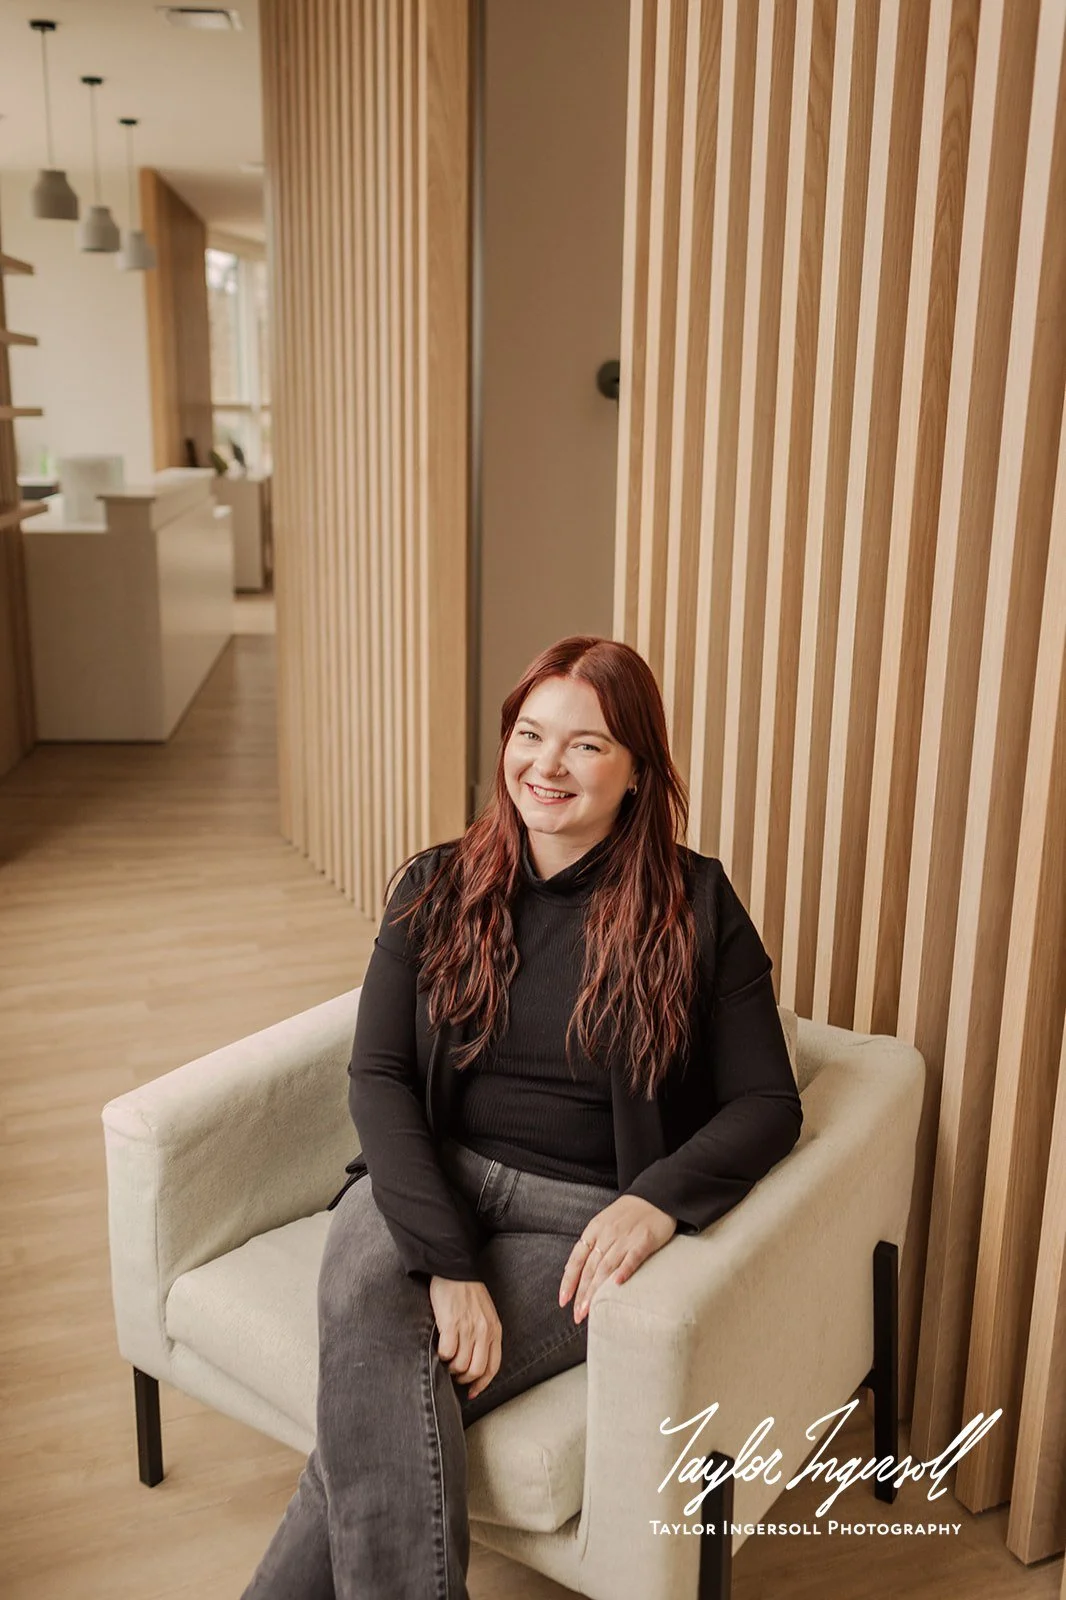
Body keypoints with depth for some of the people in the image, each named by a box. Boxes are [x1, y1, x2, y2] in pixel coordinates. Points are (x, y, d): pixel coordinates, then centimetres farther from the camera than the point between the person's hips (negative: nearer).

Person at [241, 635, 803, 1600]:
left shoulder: (696, 905, 0)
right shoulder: (439, 888, 5)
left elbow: (768, 1103, -1)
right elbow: (377, 1076, -3)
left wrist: (656, 1200, -22)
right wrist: (447, 1259, -18)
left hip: (585, 1215, -2)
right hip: (429, 1181, 2)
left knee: (376, 1401, -27)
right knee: (379, 1361, -32)